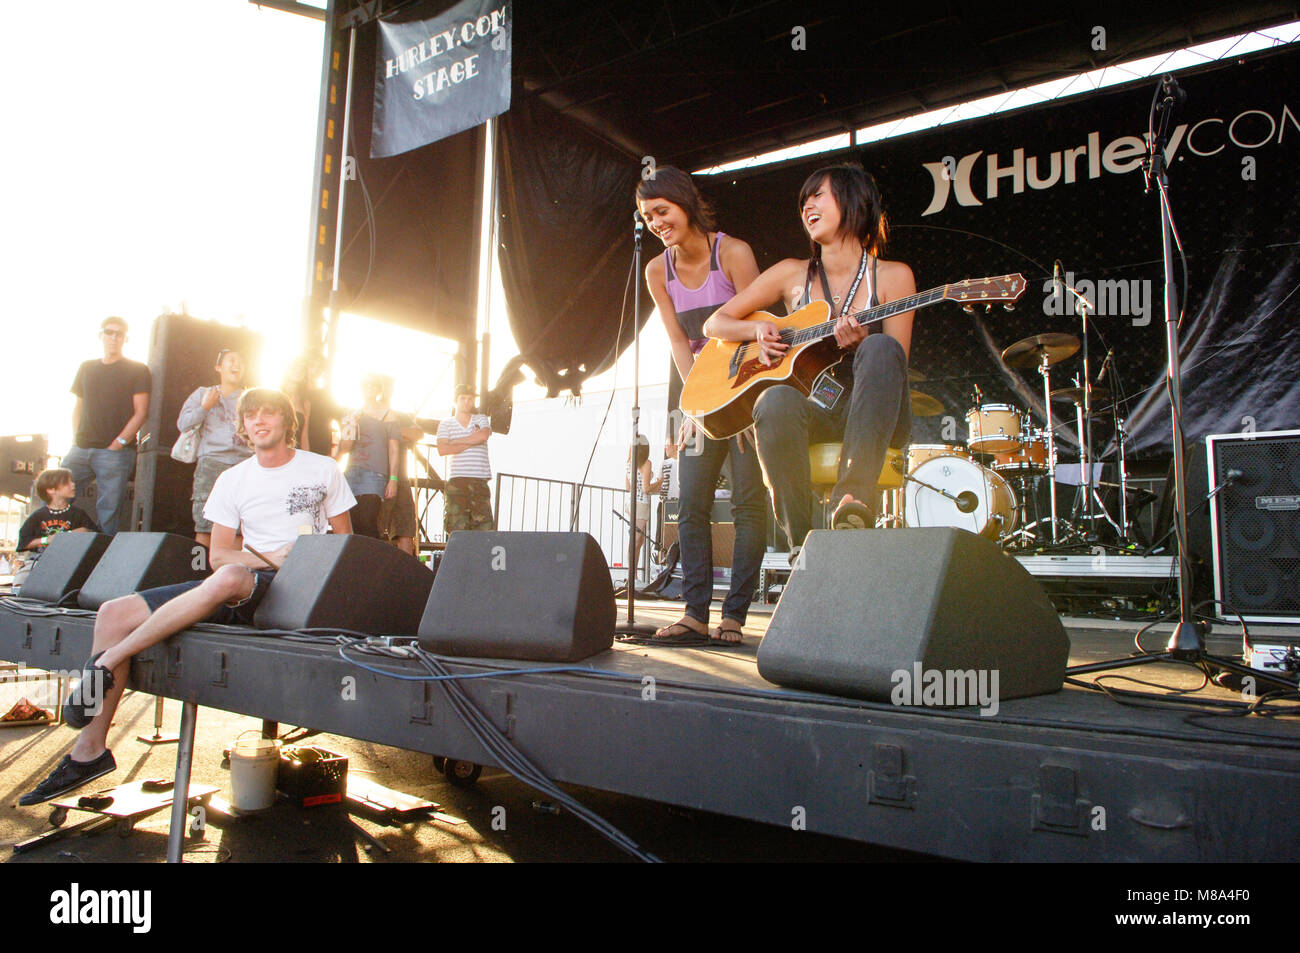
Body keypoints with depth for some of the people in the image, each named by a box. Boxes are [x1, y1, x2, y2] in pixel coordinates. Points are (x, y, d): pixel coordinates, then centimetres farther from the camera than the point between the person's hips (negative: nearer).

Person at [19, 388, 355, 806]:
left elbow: (345, 543, 11)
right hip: (237, 594, 5)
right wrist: (271, 560, -9)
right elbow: (219, 554, 10)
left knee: (229, 577, -39)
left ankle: (104, 664, -23)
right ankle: (89, 751, -4)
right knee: (115, 613, -8)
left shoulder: (323, 470, 8)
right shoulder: (233, 480, 16)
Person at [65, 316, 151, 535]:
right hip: (81, 449, 5)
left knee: (108, 514, -7)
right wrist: (76, 439, 8)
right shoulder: (86, 368, 19)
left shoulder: (137, 370, 4)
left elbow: (140, 412, -2)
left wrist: (119, 443, -11)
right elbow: (78, 406, 22)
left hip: (115, 452, -5)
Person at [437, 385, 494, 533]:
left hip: (480, 480, 1)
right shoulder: (445, 424, 14)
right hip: (456, 481, -1)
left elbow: (483, 436, -5)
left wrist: (455, 442, 1)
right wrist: (472, 441, -3)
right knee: (456, 528, -8)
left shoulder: (481, 419, 18)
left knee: (485, 525, -8)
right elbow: (442, 449, -4)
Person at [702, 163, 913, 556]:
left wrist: (861, 344, -21)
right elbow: (715, 323, 14)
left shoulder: (892, 276, 7)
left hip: (874, 417, -1)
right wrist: (759, 329, -6)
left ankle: (855, 498, -43)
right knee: (777, 400, -35)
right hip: (810, 406, 1)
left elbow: (895, 361, 0)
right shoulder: (792, 273, 13)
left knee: (881, 348, -33)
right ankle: (803, 544, -29)